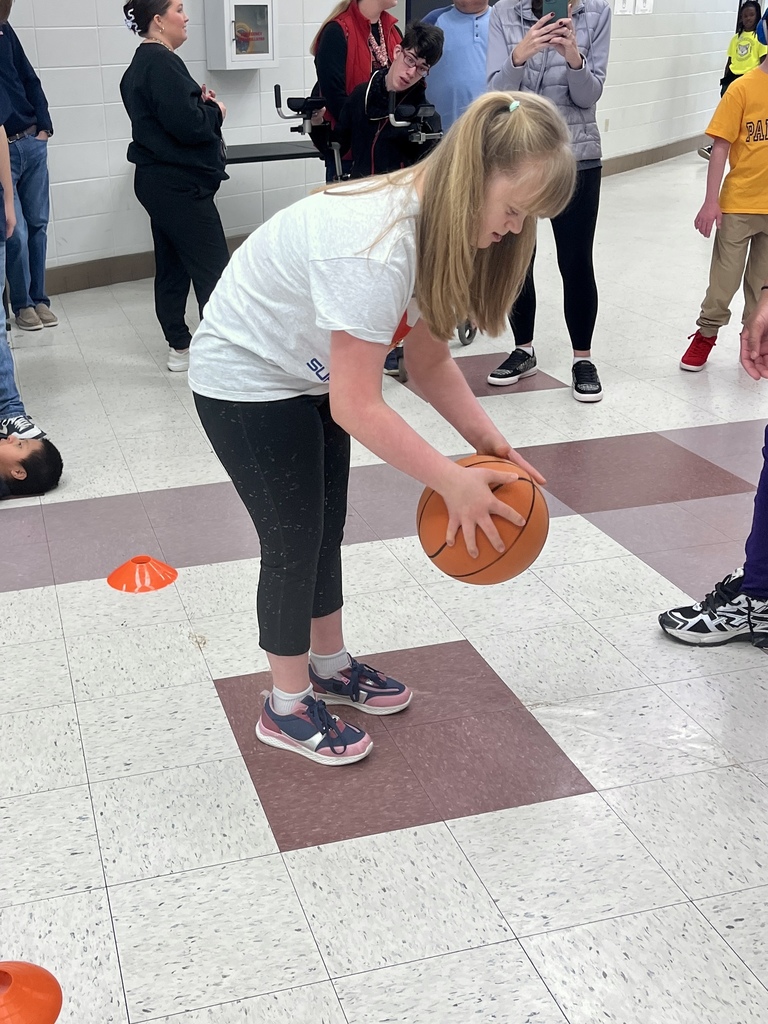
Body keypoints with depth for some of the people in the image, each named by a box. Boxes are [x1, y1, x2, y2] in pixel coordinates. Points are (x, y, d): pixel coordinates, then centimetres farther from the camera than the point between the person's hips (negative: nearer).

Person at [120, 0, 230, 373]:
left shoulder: (142, 63, 15)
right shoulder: (161, 63, -17)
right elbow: (186, 125, -24)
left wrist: (200, 103, 2)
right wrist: (215, 112, -6)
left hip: (160, 181, 11)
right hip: (180, 184, -11)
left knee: (173, 266, 13)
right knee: (213, 270, -9)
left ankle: (180, 347, 19)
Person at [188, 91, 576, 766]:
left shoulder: (439, 222, -9)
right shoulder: (374, 245, -38)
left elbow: (427, 359, -3)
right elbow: (357, 408, -35)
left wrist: (488, 440, -15)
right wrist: (455, 482, -30)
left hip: (309, 374, 9)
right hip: (245, 379, -9)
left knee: (326, 527, 17)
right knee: (294, 540, 0)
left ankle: (329, 665, 37)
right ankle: (288, 708, 19)